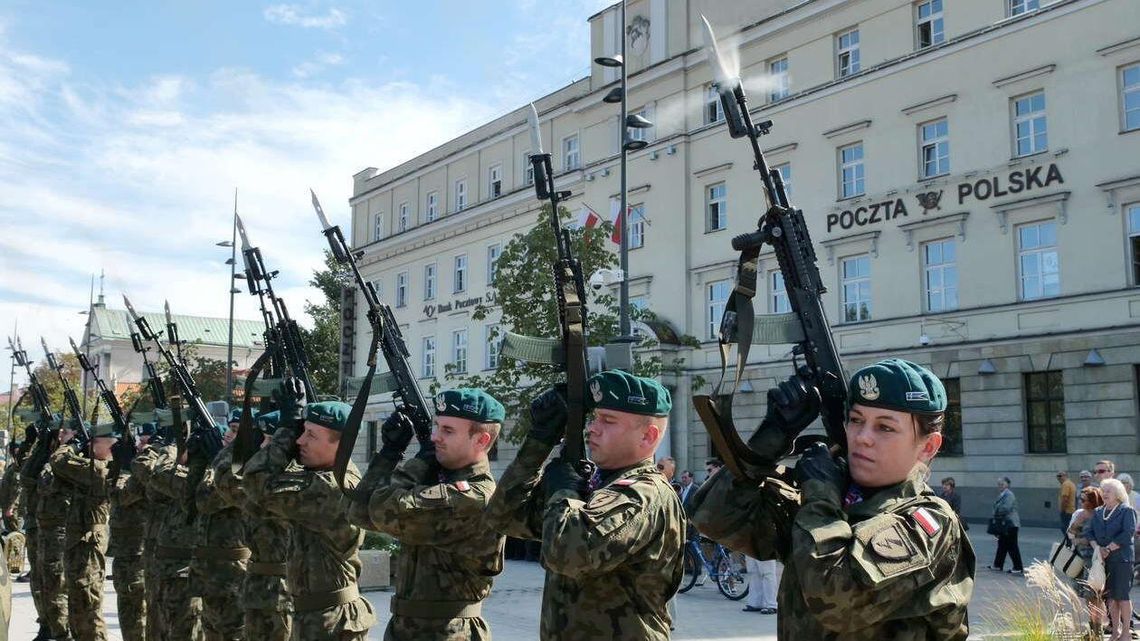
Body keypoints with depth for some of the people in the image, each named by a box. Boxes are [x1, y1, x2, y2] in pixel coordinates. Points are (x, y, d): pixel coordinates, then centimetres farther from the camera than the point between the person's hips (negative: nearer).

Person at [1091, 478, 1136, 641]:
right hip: (1102, 560, 5)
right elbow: (1090, 532, 8)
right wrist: (1098, 548, -10)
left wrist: (1109, 549, -16)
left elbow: (1128, 533, -15)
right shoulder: (1098, 512, 13)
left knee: (1122, 595, -4)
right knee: (1110, 596, 7)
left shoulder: (1127, 511, -3)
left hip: (1122, 558, -5)